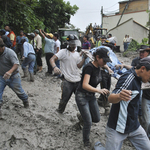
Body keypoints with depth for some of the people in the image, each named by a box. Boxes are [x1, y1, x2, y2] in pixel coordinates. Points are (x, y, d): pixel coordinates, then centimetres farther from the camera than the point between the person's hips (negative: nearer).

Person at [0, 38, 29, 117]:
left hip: (13, 77, -5)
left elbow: (16, 64, -35)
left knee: (19, 91, 11)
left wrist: (10, 71, -53)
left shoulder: (10, 52, -25)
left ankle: (25, 100, 40)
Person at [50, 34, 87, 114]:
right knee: (64, 99, 1)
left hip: (77, 80, 5)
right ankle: (60, 111, 27)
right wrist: (54, 67, -35)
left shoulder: (77, 54, 15)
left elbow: (79, 66, 7)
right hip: (67, 81, -5)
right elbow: (52, 59, -15)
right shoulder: (63, 52, -5)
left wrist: (84, 57, -5)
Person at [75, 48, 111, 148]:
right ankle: (86, 142, 22)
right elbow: (85, 85, -36)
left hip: (91, 96, 8)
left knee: (97, 119, 9)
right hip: (82, 96, -8)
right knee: (88, 122, -3)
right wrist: (99, 90, -43)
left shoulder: (98, 67, 0)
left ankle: (82, 116, 38)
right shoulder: (89, 67, -25)